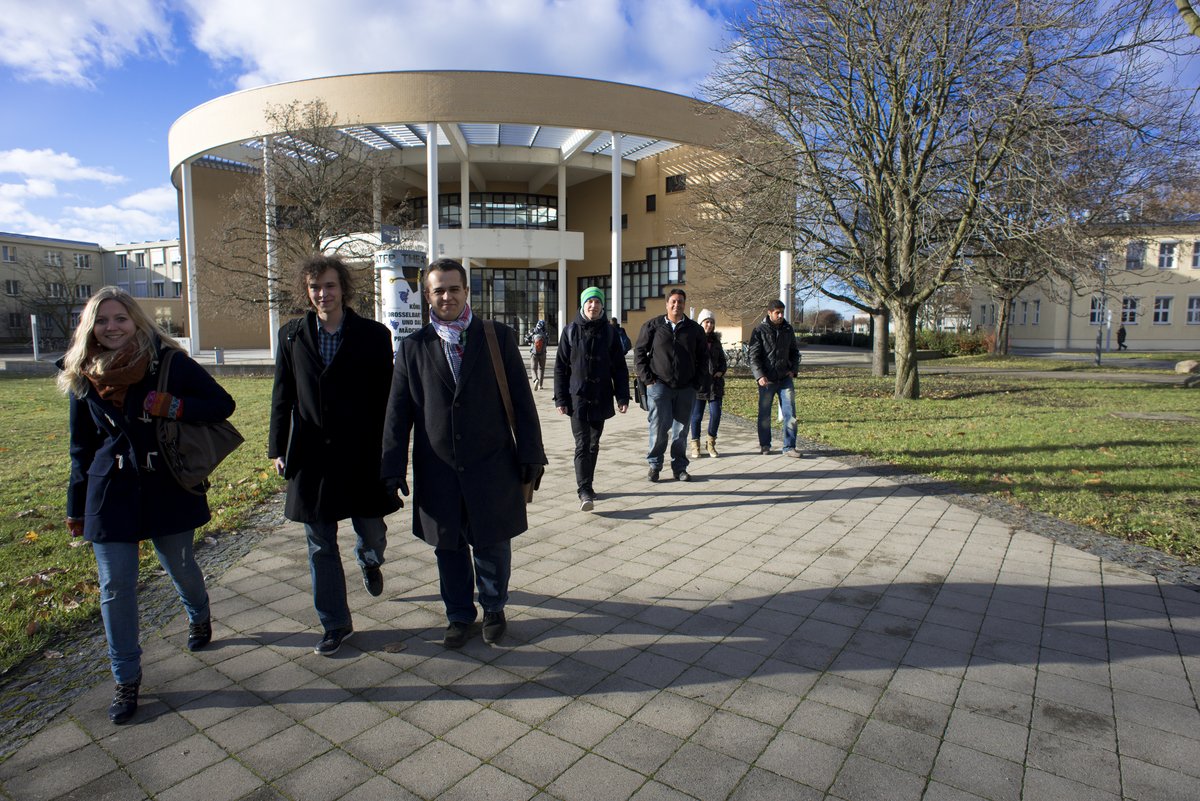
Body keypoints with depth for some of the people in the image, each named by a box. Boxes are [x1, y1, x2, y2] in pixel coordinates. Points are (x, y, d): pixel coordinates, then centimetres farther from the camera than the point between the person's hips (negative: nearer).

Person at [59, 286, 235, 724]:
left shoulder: (169, 362, -8)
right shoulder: (82, 376, 1)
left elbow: (222, 404, -8)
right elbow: (81, 447, 9)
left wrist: (172, 406, -24)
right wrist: (76, 507, 12)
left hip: (168, 488, -2)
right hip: (110, 493, 2)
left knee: (180, 568, 15)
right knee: (115, 587, 3)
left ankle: (199, 618, 48)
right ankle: (126, 679, 19)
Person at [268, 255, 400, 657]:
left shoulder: (374, 335, -4)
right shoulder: (291, 335, 5)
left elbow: (385, 398, -3)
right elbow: (282, 396, 8)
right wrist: (278, 448, 4)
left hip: (362, 454, -2)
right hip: (311, 457, 2)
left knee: (372, 531, 8)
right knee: (320, 546, 9)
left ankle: (369, 561, 47)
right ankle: (335, 624, 25)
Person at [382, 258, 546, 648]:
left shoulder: (498, 337, -1)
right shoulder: (413, 347, 3)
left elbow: (521, 400, -1)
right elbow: (397, 412, 4)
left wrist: (530, 455, -4)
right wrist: (393, 468, 0)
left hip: (492, 466, -1)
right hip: (437, 470, 2)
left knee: (492, 546, 11)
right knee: (449, 548, 14)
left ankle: (493, 609, 35)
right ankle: (459, 615, 35)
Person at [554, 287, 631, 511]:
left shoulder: (610, 332, 4)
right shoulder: (571, 331, 1)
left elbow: (620, 367, 6)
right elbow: (560, 367, 2)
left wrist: (622, 396, -2)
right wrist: (560, 398, -4)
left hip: (601, 398, 2)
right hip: (578, 397, -2)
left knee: (594, 444, 11)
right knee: (582, 444, -9)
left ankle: (587, 485, 25)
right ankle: (584, 491, -11)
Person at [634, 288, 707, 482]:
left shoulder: (694, 329, 8)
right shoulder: (653, 325, 2)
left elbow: (702, 357, 15)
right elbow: (639, 352, 4)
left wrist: (696, 382, 5)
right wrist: (647, 378, -4)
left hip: (686, 388, 2)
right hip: (659, 385, -2)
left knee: (681, 429, 8)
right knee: (659, 427, -4)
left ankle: (679, 467, 19)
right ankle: (654, 465, 11)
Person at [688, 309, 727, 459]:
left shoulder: (716, 340, 14)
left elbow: (722, 359, 22)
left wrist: (721, 371, 4)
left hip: (715, 383, 5)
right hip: (698, 383, -4)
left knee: (716, 413, 1)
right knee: (697, 414, 3)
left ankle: (711, 443, 18)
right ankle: (695, 444, 18)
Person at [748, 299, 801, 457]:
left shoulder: (788, 329, 8)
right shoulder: (760, 330, -5)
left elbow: (794, 352, 18)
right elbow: (753, 356, -9)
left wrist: (793, 369, 3)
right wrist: (759, 375, -19)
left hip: (785, 378, 3)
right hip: (767, 380, -3)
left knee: (790, 412, -2)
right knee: (764, 414, 7)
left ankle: (789, 447, 4)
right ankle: (764, 444, 23)